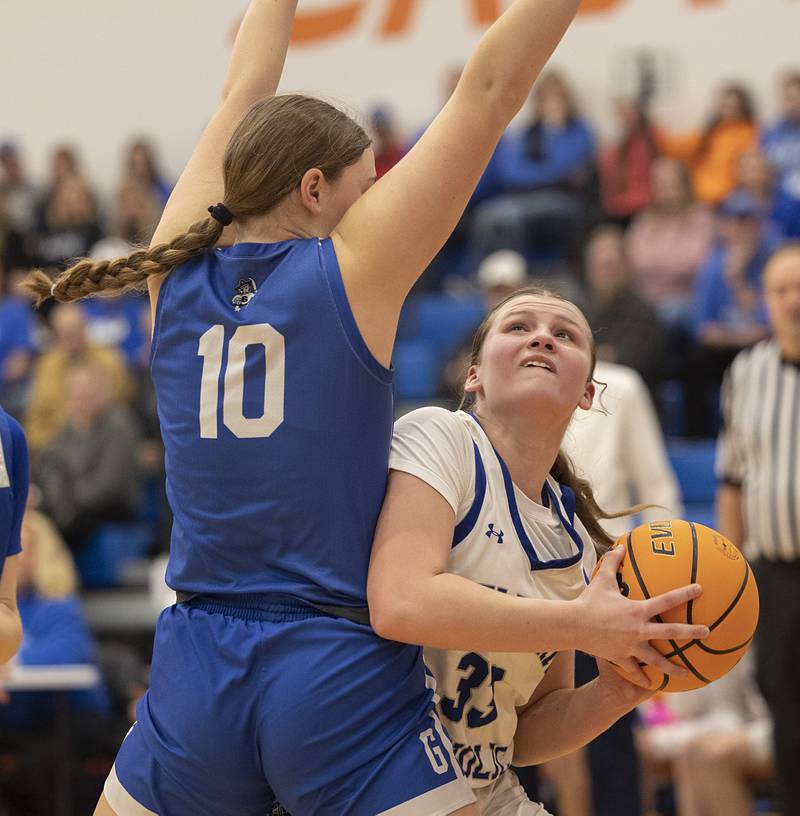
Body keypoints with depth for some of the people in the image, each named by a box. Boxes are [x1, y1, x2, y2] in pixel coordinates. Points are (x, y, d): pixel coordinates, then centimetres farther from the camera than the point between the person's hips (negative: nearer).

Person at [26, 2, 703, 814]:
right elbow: (489, 88, -3)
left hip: (196, 673, 5)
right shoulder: (352, 270, -6)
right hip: (343, 674, -5)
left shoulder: (177, 270, 5)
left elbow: (243, 96, 22)